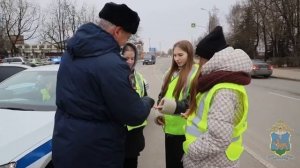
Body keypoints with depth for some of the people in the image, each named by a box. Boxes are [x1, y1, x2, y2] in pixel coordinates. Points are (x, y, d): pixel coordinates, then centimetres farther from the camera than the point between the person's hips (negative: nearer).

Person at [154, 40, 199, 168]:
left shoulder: (196, 73, -13)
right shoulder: (171, 72, 9)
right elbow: (163, 94, 16)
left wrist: (174, 107, -32)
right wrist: (161, 112, 0)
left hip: (184, 129, -6)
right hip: (169, 126, 6)